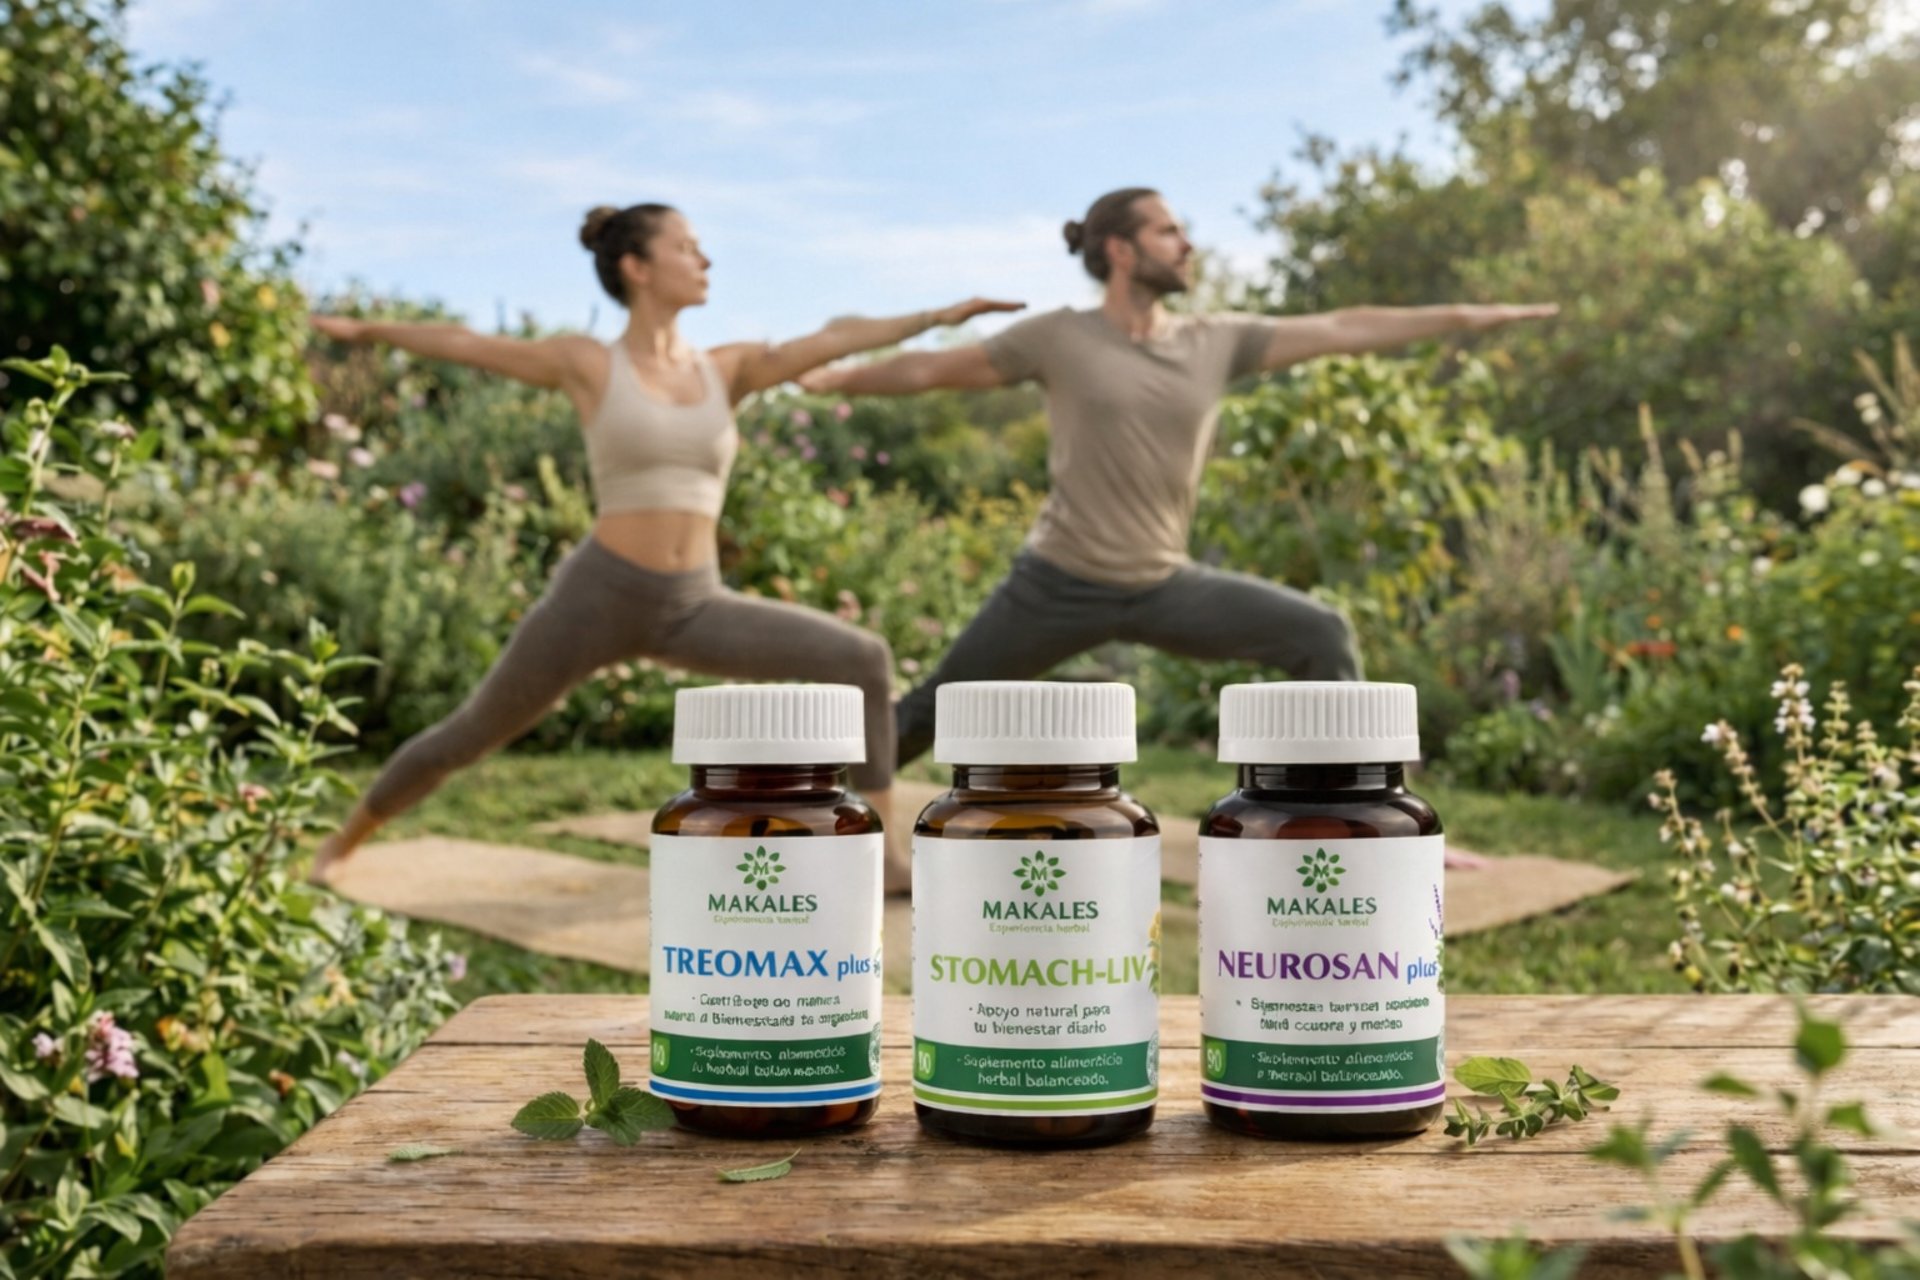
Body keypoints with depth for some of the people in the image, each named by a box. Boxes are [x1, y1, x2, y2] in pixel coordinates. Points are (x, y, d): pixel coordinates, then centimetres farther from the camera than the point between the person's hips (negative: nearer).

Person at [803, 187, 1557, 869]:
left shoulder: (1217, 342, 3)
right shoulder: (1060, 339, -6)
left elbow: (1342, 330, 0)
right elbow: (933, 369, 2)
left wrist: (1472, 317, -1)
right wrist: (835, 381, 7)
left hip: (1164, 588, 3)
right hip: (1059, 586, -3)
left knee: (1321, 637, -9)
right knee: (939, 707, 7)